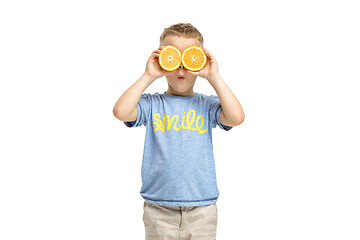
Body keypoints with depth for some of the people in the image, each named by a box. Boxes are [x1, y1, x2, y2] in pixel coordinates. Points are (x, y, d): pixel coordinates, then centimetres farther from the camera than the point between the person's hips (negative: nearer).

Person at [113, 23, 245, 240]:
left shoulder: (207, 105, 3)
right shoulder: (152, 104, 1)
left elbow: (236, 117, -15)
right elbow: (121, 112, -17)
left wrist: (214, 77, -12)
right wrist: (148, 76, -13)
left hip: (202, 209, 1)